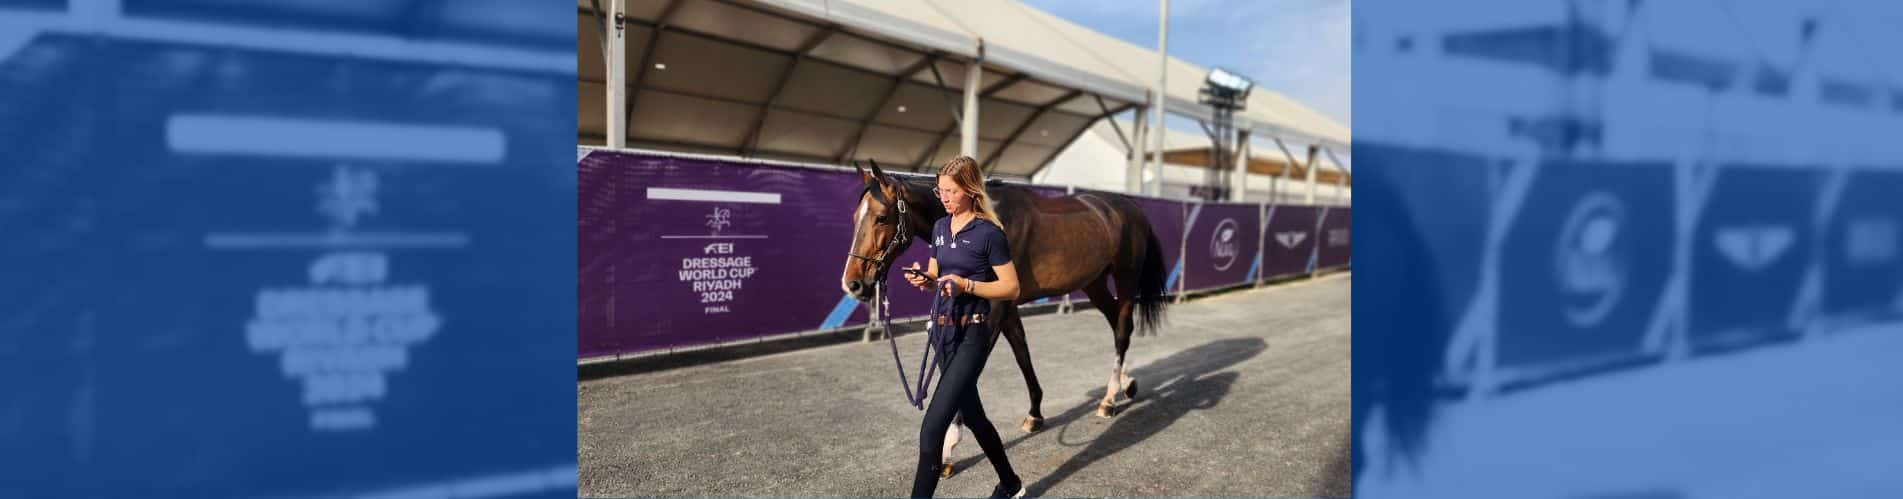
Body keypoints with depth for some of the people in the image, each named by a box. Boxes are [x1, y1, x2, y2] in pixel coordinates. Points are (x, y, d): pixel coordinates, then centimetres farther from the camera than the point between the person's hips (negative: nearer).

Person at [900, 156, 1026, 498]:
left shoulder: (989, 233, -13)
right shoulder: (940, 228, 8)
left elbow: (1011, 288, -12)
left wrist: (966, 284, -23)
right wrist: (924, 280, -6)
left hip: (971, 336, -8)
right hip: (942, 331, 8)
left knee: (932, 428, -13)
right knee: (971, 415, 22)